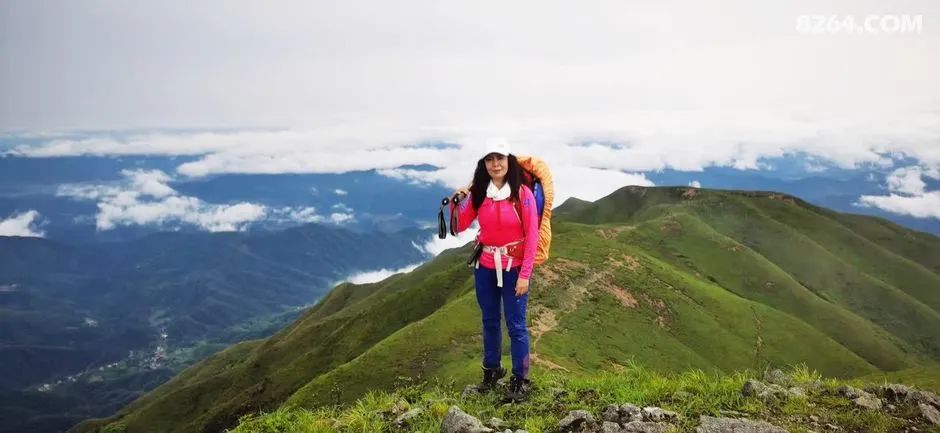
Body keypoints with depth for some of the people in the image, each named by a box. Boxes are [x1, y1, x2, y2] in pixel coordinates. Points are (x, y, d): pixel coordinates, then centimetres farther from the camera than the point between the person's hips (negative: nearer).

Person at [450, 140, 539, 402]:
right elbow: (460, 227, 5)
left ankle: (520, 380, 12)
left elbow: (532, 235, -11)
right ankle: (491, 370, 32)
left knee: (515, 324, 0)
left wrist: (525, 274, -14)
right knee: (490, 321, 16)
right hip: (485, 266, 4)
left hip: (513, 267, -4)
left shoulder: (522, 193, -11)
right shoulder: (478, 193, 0)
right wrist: (458, 201, -12)